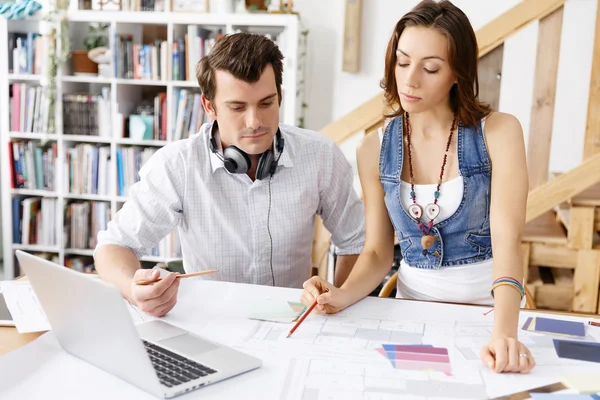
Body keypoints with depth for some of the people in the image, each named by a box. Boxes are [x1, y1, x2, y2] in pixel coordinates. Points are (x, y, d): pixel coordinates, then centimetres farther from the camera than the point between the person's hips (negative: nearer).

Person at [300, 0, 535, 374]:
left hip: (490, 308, -1)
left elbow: (507, 238, -19)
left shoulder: (498, 132, -9)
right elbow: (378, 252, 3)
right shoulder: (375, 150, 0)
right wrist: (342, 296, -17)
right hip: (414, 309, 2)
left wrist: (504, 333, -33)